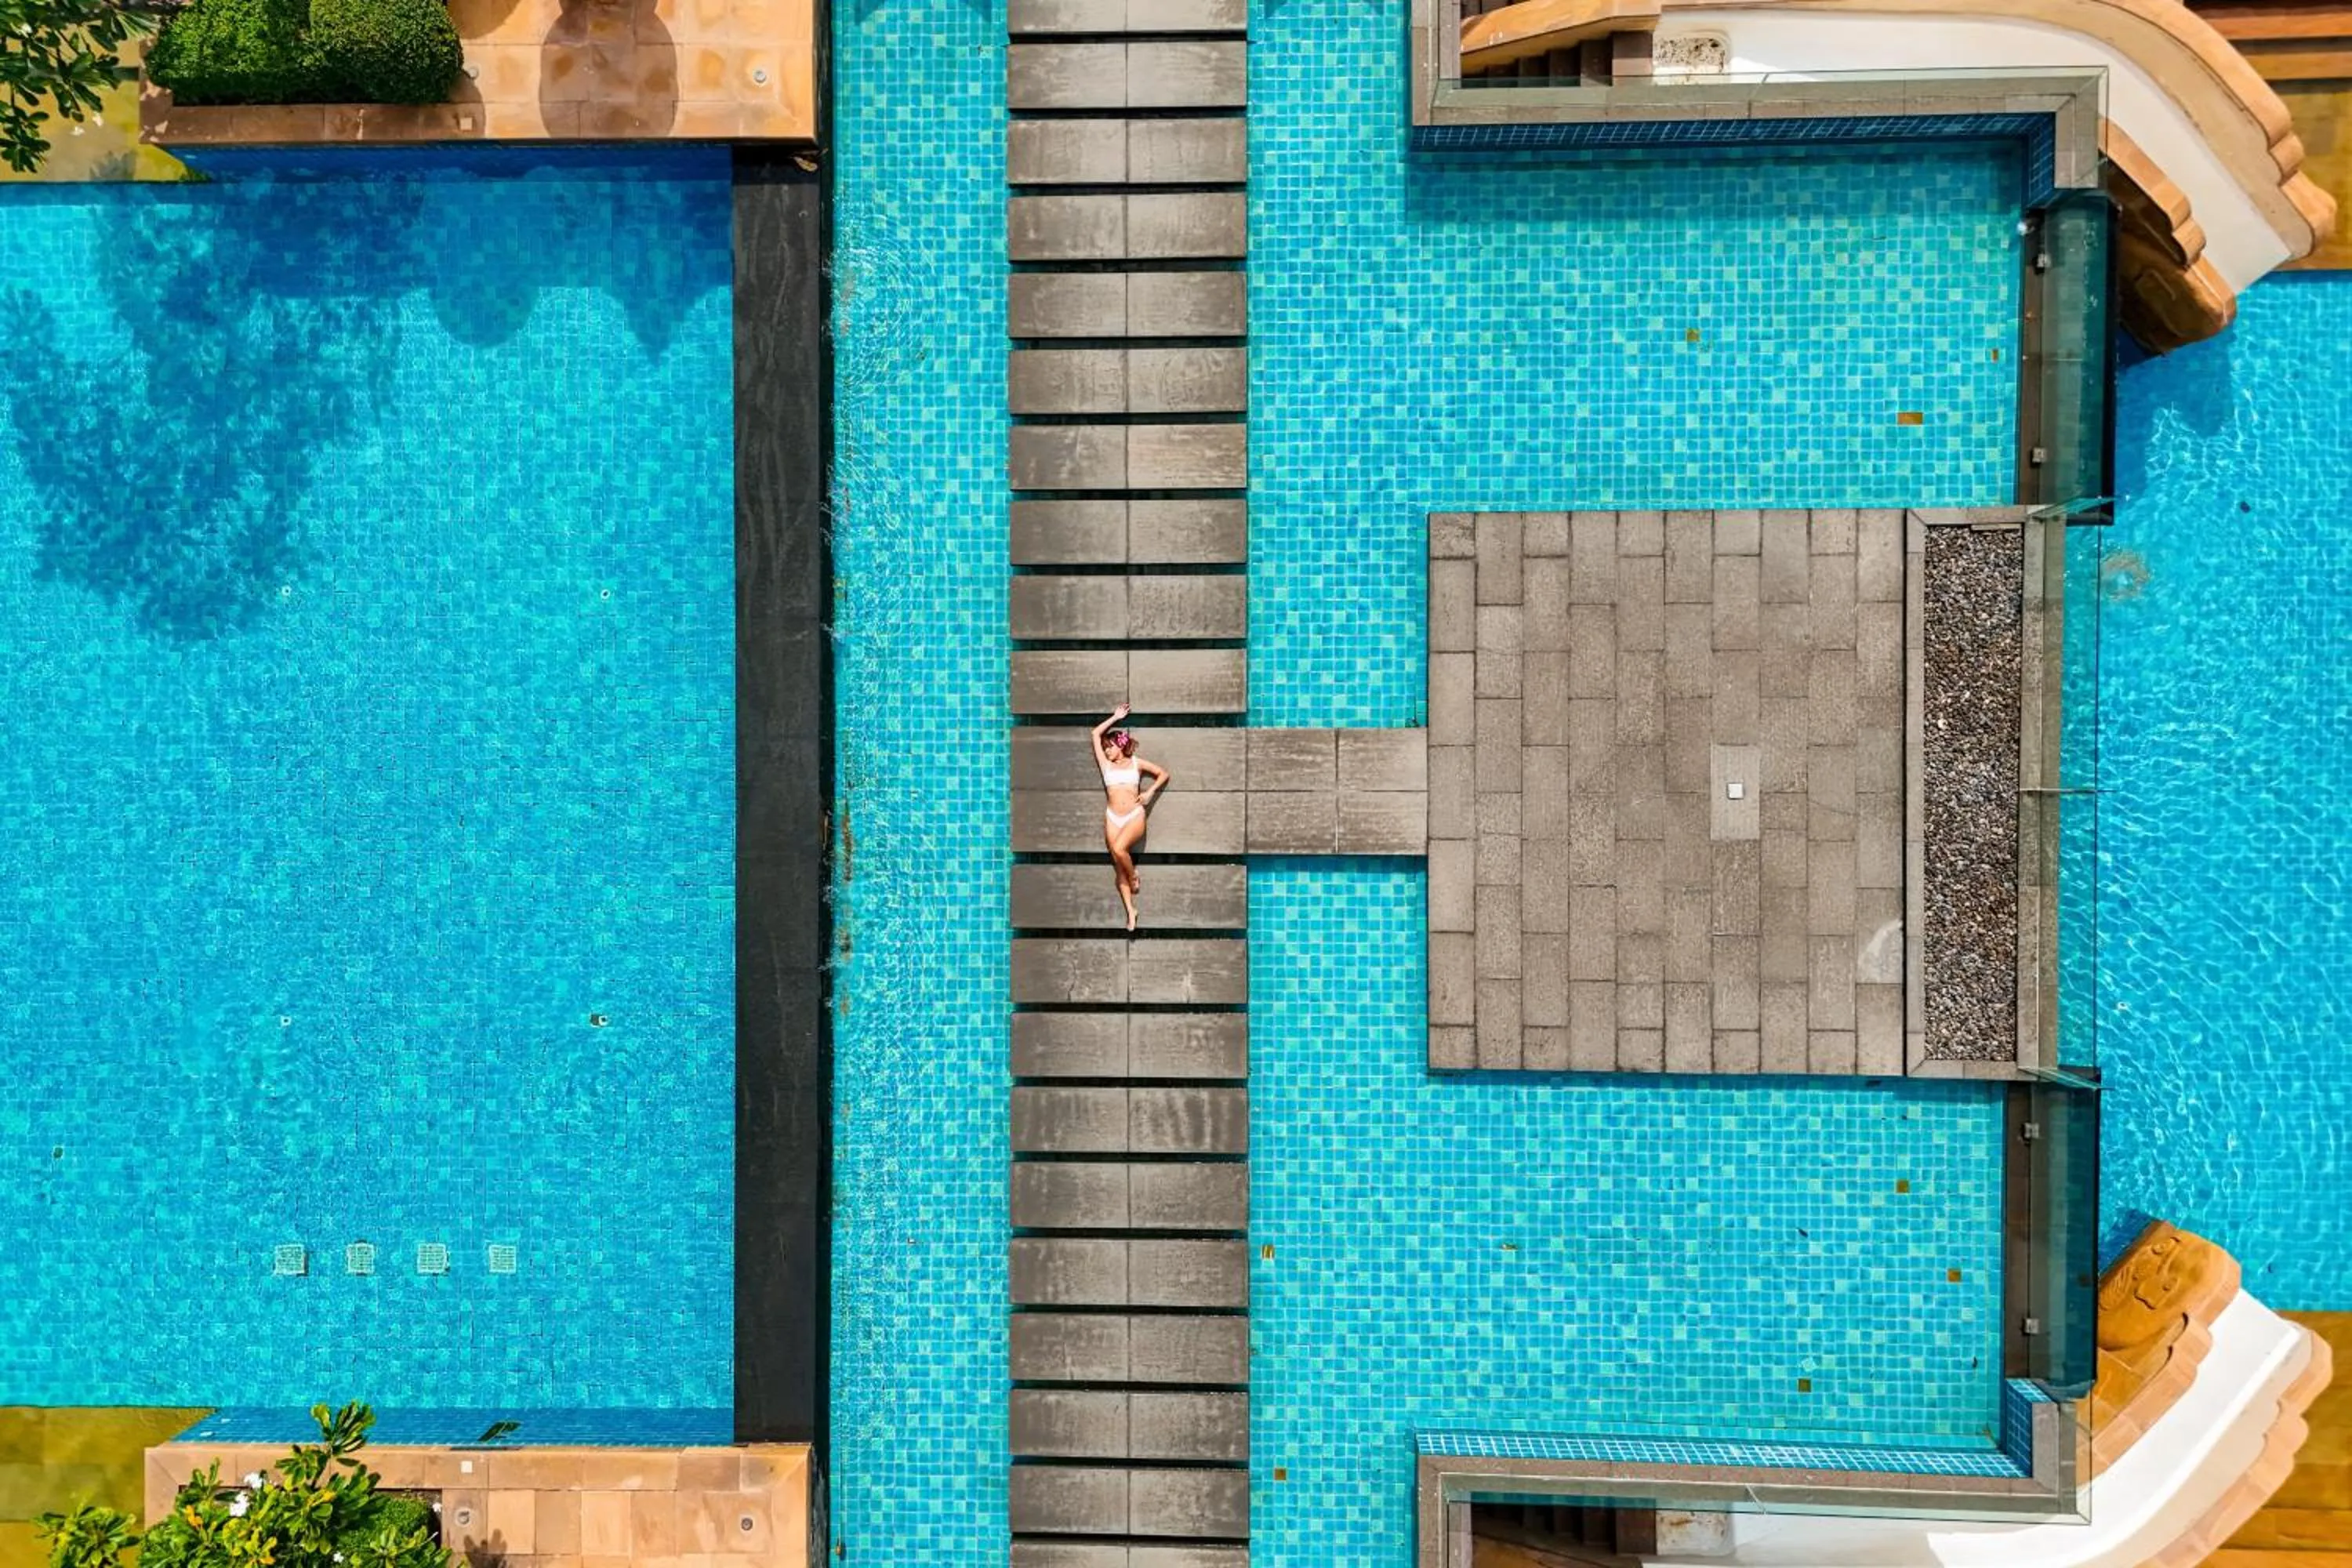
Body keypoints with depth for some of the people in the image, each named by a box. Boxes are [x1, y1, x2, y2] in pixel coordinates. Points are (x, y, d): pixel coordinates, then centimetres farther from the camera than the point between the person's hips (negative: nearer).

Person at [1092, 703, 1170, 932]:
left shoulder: (1136, 763, 8)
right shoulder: (1106, 764, 12)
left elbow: (1163, 773, 15)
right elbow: (1096, 733, 15)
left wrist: (1150, 792, 2)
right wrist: (1115, 717, 22)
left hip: (1135, 816, -3)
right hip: (1112, 818, 3)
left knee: (1119, 849, -29)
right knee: (1119, 866, -2)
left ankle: (1134, 877, 1)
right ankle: (1130, 910, 3)